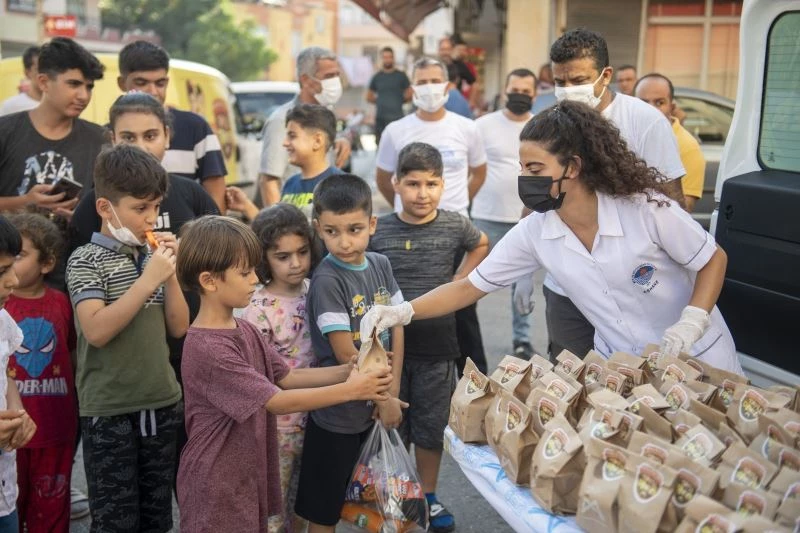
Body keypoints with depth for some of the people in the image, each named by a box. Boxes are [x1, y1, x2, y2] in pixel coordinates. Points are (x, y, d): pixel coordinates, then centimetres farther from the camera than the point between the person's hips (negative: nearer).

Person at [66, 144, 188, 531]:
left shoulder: (153, 256, 6)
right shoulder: (86, 260, -8)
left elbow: (178, 328, 6)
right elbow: (96, 330, -22)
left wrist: (170, 274, -7)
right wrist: (147, 280, -22)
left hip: (161, 402, 5)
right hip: (108, 411, -5)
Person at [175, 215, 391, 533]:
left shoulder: (246, 332, 4)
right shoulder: (207, 349, -25)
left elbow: (287, 376, 4)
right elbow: (278, 402, -23)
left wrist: (346, 371, -9)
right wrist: (350, 390, -21)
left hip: (249, 476, 8)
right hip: (215, 488, -8)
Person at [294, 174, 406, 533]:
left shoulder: (380, 265, 0)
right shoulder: (326, 280, -18)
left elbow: (396, 327, 3)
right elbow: (345, 353, -19)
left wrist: (392, 391, -5)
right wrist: (383, 398, -10)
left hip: (379, 404, 6)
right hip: (338, 411, -6)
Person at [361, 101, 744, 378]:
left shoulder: (646, 209, -22)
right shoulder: (534, 233, -12)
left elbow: (714, 260, -9)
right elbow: (469, 287, -8)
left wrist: (693, 322, -24)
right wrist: (403, 312, -22)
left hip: (697, 361, -2)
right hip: (619, 369, 3)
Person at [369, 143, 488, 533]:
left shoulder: (455, 226, -5)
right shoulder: (377, 231, -8)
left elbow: (481, 245, 17)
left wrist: (458, 282, 4)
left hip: (436, 345, 1)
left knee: (431, 427, 13)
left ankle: (428, 497, 31)